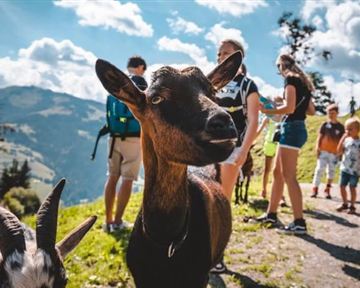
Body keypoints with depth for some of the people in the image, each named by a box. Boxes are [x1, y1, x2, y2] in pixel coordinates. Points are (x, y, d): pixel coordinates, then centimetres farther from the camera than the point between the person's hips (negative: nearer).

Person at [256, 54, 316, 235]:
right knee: (277, 172, 13)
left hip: (291, 128, -10)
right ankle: (271, 214, 19)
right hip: (296, 129, 10)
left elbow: (289, 108, -18)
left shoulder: (290, 79, -7)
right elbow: (311, 111, 21)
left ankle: (299, 223, -10)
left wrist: (267, 111, -6)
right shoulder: (302, 82, 20)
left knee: (289, 176, -10)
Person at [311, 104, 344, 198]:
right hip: (324, 151, -1)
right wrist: (317, 148, -7)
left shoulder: (340, 127, 3)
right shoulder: (325, 125, 2)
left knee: (331, 171, 8)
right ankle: (315, 189, -1)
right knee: (319, 169, -4)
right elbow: (319, 137, 3)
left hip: (334, 153, 1)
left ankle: (327, 189, 18)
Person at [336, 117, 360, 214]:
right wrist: (343, 138, -8)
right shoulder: (346, 140, 3)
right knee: (342, 186, 8)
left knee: (352, 188, 3)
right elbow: (339, 152, -5)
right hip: (345, 168, 4)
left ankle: (352, 206, 17)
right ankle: (345, 204, 25)